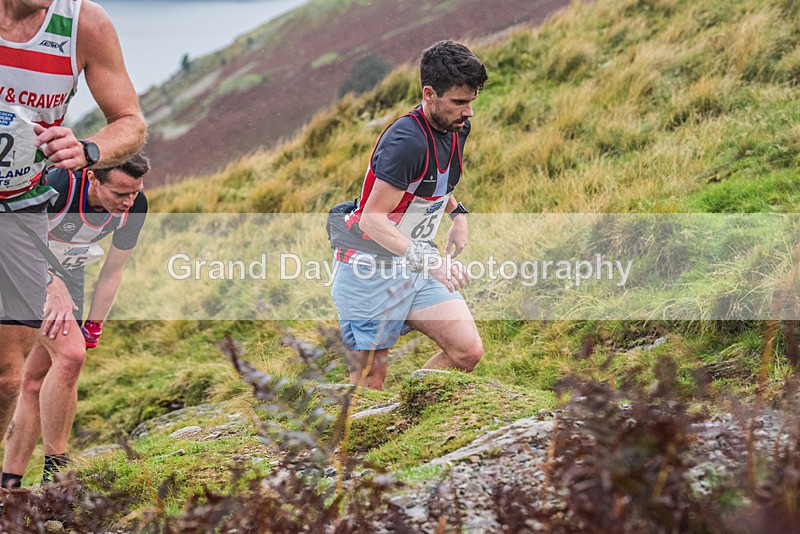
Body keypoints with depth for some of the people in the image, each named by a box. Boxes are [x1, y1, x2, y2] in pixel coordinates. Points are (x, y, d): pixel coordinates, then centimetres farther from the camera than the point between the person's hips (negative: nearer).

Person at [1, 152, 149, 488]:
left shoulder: (135, 206, -15)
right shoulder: (59, 183, -33)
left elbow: (112, 270, -2)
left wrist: (93, 327, -3)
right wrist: (55, 290, -34)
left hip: (67, 270, 6)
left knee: (36, 381, 2)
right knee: (69, 354, -24)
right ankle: (54, 471, -15)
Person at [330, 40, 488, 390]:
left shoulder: (456, 128, 4)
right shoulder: (407, 140, -24)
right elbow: (372, 219, -26)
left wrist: (457, 213, 8)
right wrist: (426, 259, -35)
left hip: (416, 270, 8)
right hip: (369, 271, -8)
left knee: (468, 351, -8)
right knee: (368, 387, -5)